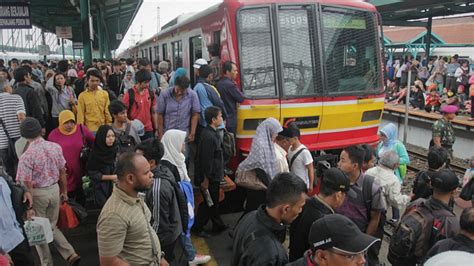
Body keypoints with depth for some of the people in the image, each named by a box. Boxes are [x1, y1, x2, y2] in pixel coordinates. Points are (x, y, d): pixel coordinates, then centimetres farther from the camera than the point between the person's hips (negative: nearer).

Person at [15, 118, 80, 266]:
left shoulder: (26, 156, -19)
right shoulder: (55, 147, -5)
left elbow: (27, 184, -16)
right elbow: (62, 172, 4)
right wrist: (64, 191, 16)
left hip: (37, 193, -5)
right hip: (54, 189, 5)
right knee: (52, 226, 21)